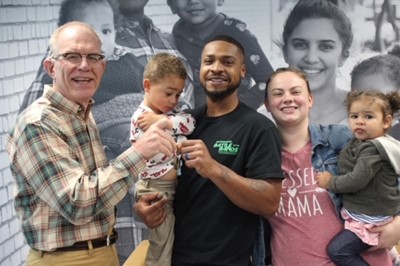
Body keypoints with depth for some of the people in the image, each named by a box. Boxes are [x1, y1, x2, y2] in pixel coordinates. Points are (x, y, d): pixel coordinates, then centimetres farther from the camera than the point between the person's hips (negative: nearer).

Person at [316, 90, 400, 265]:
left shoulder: (373, 150, -23)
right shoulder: (361, 143, 6)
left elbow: (357, 180, -28)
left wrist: (330, 182, -16)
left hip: (371, 218, -10)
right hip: (363, 213, 10)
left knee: (337, 250, -13)